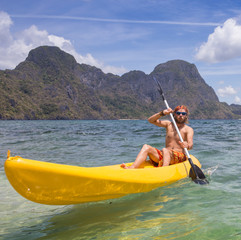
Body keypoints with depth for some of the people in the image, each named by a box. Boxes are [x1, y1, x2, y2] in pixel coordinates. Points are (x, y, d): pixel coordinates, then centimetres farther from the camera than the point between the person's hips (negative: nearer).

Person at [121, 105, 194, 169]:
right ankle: (132, 167, -38)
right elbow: (151, 120, 7)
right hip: (166, 154, 5)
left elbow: (191, 144, -15)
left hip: (179, 157, -5)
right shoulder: (168, 124, 14)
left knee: (165, 150, -36)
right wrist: (162, 113, -7)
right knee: (146, 147, -17)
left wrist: (187, 146, -40)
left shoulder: (188, 129, 2)